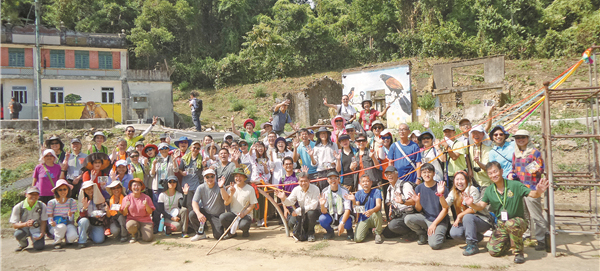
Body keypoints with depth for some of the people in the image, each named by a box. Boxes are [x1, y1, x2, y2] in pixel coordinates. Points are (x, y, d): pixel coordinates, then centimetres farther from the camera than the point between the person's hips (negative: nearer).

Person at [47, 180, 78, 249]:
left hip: (68, 224, 1)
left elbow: (71, 219, -3)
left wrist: (70, 215, -28)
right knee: (62, 227, -38)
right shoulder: (51, 203, -2)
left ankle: (66, 238, 8)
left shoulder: (72, 202, 0)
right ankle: (57, 241, -5)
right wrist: (51, 222, -26)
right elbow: (49, 216, -1)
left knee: (72, 236, -32)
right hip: (55, 226, -1)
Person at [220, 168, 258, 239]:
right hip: (233, 213, 3)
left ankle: (245, 231, 6)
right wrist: (231, 193, -16)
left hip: (246, 214, -3)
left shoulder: (250, 189, -2)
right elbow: (226, 203, 0)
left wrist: (244, 213, -18)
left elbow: (253, 204, -3)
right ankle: (232, 232, 3)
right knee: (222, 217, -27)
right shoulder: (231, 188, 6)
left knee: (243, 225, -36)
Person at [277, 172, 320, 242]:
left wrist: (298, 211, -29)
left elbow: (313, 206, -28)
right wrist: (284, 199, -27)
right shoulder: (296, 189, -4)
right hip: (301, 213, 4)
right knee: (291, 223, -20)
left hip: (312, 211, -4)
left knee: (311, 213, -38)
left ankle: (311, 233, -9)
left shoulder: (315, 189, -21)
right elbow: (290, 202, -3)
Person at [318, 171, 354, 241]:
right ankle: (330, 232, 6)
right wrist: (322, 205, -37)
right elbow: (324, 212, -12)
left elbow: (348, 209, -21)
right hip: (331, 216, 2)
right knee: (322, 219, -29)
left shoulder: (344, 191, -15)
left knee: (347, 223, -35)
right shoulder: (324, 192, -9)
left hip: (343, 215, -2)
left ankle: (349, 231, 5)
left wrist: (342, 223, -37)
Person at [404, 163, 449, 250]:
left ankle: (439, 234, 10)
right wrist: (417, 202, -18)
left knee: (434, 244, -27)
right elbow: (419, 210, 5)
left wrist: (434, 224, -16)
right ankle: (423, 235, 4)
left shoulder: (441, 187, -11)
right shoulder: (419, 188, 1)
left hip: (439, 220, -4)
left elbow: (445, 209, -10)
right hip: (425, 218, 4)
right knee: (408, 219, -24)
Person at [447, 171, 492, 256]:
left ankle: (473, 245, -21)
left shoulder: (472, 190, -14)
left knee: (467, 217, -36)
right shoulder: (454, 192, 4)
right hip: (465, 222, 6)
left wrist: (460, 216, -18)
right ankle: (477, 237, 10)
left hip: (483, 220, -6)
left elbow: (474, 208, -22)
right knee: (454, 233, -19)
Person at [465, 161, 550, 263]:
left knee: (511, 224, -41)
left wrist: (538, 192, -38)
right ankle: (508, 241, 25)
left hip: (518, 220, -4)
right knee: (493, 251, -10)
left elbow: (532, 194, -14)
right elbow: (481, 206, -1)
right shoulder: (489, 191, 2)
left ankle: (519, 252, -16)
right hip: (501, 224, 4)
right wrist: (471, 204, -24)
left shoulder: (515, 185, -11)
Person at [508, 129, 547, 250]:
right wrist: (511, 174, 6)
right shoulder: (516, 153, 15)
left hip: (532, 188, -7)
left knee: (536, 216, -4)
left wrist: (535, 170, -25)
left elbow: (541, 168, -4)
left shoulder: (535, 152, -4)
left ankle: (542, 240, 2)